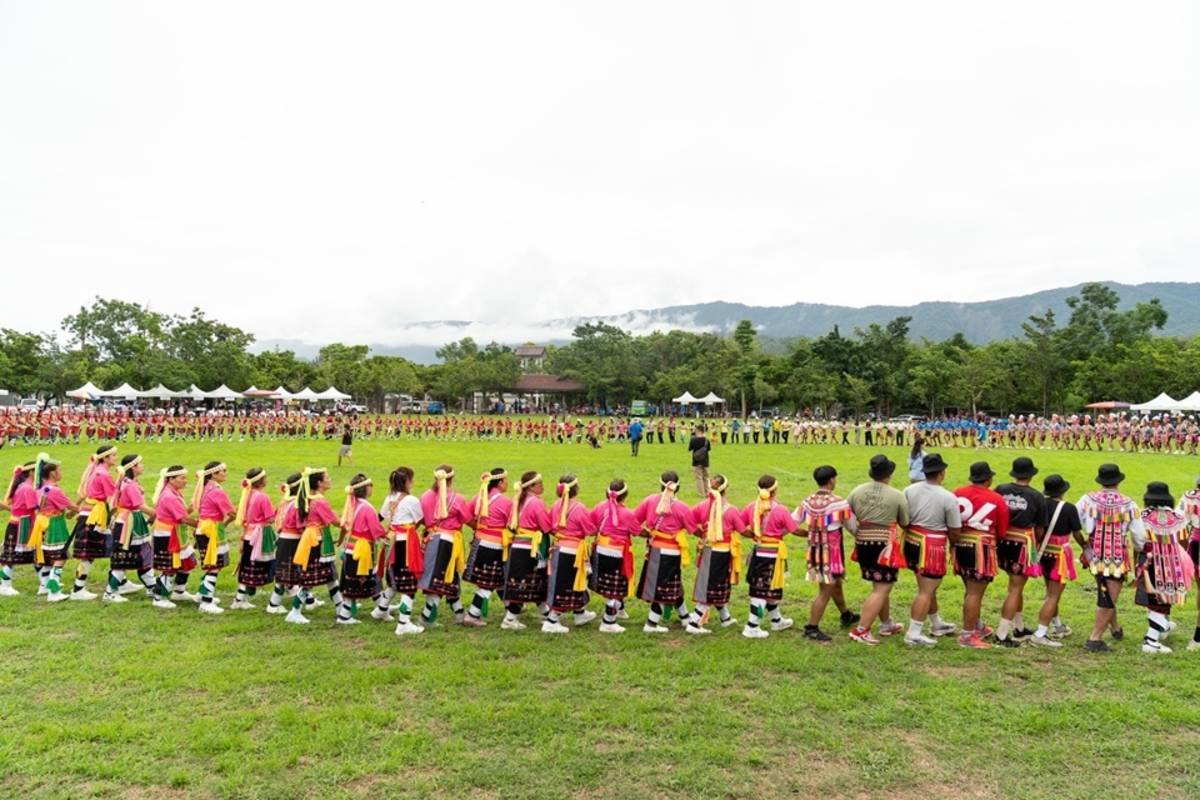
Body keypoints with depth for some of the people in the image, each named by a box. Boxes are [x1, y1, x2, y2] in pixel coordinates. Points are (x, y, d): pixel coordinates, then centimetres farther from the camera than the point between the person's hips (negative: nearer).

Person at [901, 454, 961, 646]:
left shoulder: (910, 490, 0)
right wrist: (952, 543, 11)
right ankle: (914, 633, 1)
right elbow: (954, 531, -7)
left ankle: (937, 624, 39)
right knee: (926, 591, 0)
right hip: (932, 546, -7)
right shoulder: (948, 498, -13)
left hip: (911, 542, 7)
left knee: (927, 586, 22)